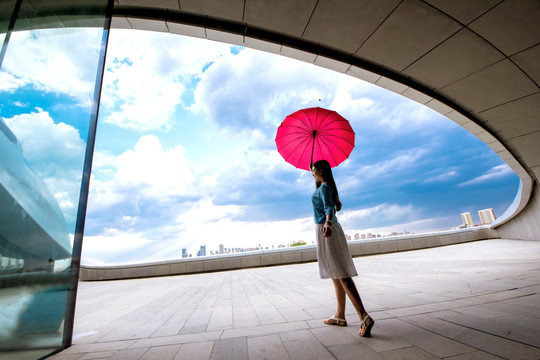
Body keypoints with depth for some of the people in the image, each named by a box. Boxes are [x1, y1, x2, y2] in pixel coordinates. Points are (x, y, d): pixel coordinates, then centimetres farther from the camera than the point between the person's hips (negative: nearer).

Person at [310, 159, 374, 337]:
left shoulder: (324, 187, -9)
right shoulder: (323, 187, 18)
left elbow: (329, 208, -25)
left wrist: (327, 223, -44)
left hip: (325, 230, -10)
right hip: (332, 230, 10)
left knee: (341, 275, -11)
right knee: (336, 275, 11)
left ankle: (364, 317, -11)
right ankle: (340, 316, 21)